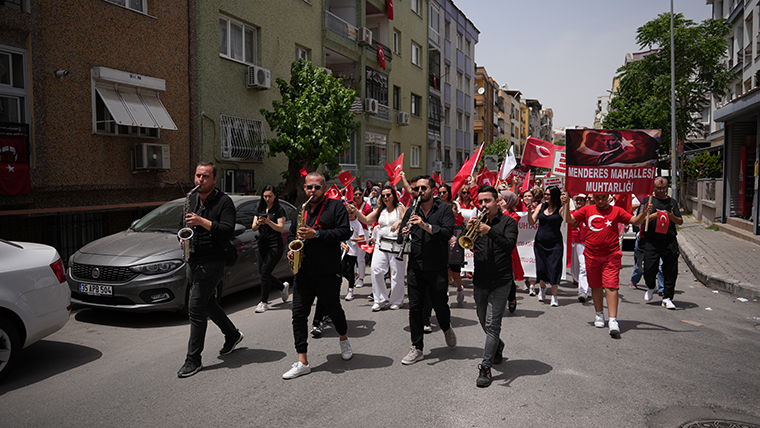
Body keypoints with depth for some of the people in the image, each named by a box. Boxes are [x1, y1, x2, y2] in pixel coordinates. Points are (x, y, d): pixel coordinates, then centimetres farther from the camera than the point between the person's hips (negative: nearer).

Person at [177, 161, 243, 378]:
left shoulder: (224, 201, -10)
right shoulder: (192, 199, 12)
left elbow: (228, 231, -21)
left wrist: (202, 221, -26)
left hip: (213, 261, -8)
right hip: (195, 259, 8)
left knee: (196, 307, -9)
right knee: (207, 303, 17)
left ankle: (193, 359, 0)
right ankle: (232, 334, 38)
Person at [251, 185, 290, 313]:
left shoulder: (279, 210, -1)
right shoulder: (260, 209, 14)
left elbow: (280, 228, -10)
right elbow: (253, 228, 7)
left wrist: (269, 222, -25)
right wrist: (258, 223, -15)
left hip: (275, 245, -6)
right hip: (262, 244, 6)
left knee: (265, 271, -13)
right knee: (263, 272, 7)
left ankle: (264, 302, -2)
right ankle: (283, 287, 32)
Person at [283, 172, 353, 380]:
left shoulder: (336, 207, -2)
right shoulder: (300, 211, 15)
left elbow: (345, 232, -14)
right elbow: (291, 235, 26)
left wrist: (316, 234, -20)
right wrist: (291, 249, 4)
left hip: (328, 273, -4)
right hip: (303, 273, 4)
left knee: (334, 311, 12)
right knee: (299, 314, -1)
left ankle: (344, 339, 43)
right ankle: (302, 362, 5)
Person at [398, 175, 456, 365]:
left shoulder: (444, 209, -3)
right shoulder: (411, 212, 8)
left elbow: (447, 232, -17)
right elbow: (402, 239, 8)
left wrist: (425, 225, -28)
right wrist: (403, 235, -15)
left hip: (437, 269, -3)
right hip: (415, 268, 3)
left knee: (440, 305, 8)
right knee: (414, 308, 4)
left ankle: (446, 328, 42)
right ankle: (416, 349, 15)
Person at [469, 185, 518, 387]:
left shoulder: (508, 222, -4)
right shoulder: (477, 221, 7)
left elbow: (509, 246, -20)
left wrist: (489, 231, -30)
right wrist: (469, 230, -19)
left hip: (501, 281, -5)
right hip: (480, 281, 5)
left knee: (492, 324, -9)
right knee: (484, 322, 18)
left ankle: (486, 368, -4)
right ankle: (498, 346, 46)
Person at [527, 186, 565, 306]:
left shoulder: (560, 209, -5)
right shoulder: (541, 207, 5)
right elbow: (531, 222, 4)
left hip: (555, 243, -3)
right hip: (540, 242, 3)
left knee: (554, 268, -3)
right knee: (541, 267, 8)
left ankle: (554, 295, 7)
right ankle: (543, 287, 37)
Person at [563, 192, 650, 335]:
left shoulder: (616, 211, 5)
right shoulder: (587, 210, 7)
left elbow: (635, 221, 4)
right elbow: (570, 220, 7)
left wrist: (644, 212, -14)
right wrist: (566, 205, -6)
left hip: (611, 255, -2)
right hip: (592, 255, 2)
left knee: (611, 285, -11)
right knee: (596, 286, 13)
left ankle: (613, 319, -13)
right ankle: (599, 314, 30)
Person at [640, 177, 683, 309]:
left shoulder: (672, 202, 15)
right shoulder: (648, 200, 7)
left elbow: (680, 222, 11)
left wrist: (672, 216, -9)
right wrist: (655, 215, -16)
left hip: (670, 241, 2)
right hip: (652, 240, -2)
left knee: (671, 271, 0)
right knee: (649, 269, -4)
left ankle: (667, 297, 9)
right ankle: (651, 288, 26)